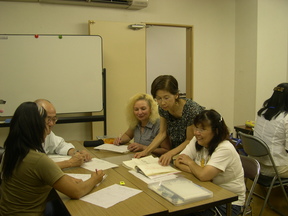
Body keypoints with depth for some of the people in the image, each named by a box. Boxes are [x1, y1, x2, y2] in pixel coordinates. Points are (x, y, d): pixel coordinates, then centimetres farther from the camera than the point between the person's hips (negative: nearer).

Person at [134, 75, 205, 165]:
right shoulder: (162, 108, -9)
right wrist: (146, 151, -10)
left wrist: (170, 153, -30)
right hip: (177, 152, 4)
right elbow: (162, 133, 0)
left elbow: (190, 140, -17)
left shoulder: (192, 110, -27)